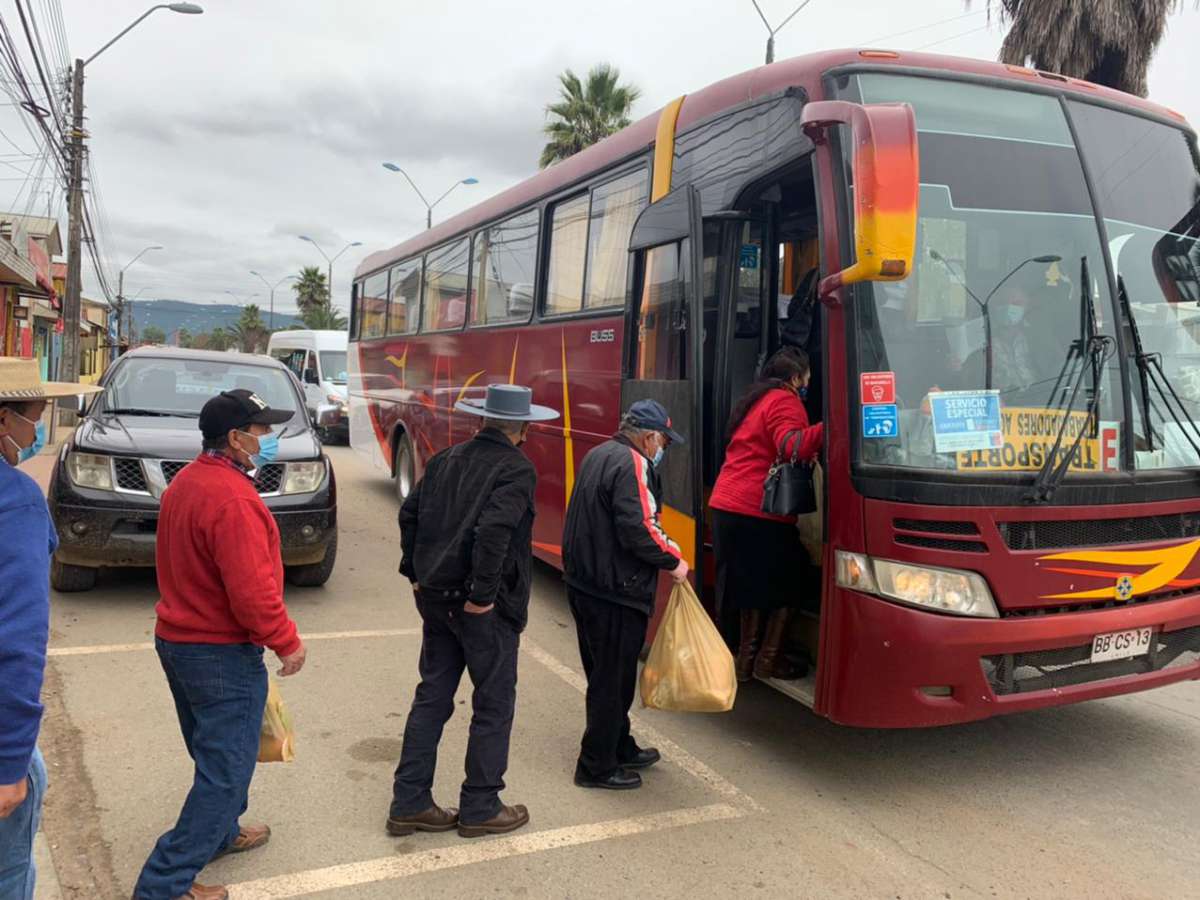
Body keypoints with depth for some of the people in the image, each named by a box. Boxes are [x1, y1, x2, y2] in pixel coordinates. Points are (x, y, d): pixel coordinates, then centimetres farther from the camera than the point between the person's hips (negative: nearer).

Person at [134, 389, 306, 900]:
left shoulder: (185, 482, 6)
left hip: (176, 640, 10)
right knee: (226, 770, 2)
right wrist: (287, 642, -14)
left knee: (213, 754, 26)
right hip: (221, 652, -10)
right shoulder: (232, 499, -26)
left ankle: (219, 834, 44)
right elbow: (251, 590, -28)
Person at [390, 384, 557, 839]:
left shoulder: (446, 459, 8)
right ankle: (480, 808, 18)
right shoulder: (517, 469, -13)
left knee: (432, 697, 15)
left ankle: (409, 804, 21)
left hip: (435, 597, 7)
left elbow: (410, 514, 11)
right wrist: (482, 594, -19)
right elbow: (494, 529, -26)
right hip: (485, 607, -7)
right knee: (493, 705, 8)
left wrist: (415, 573, 16)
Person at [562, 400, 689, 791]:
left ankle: (621, 747, 37)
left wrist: (662, 542, 14)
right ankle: (597, 766, 14)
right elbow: (637, 529, -25)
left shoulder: (598, 455, 13)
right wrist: (671, 561, -10)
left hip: (583, 583, 10)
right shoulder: (633, 464, -18)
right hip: (615, 592, -10)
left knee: (604, 673, 20)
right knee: (613, 679, 3)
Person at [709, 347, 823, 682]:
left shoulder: (754, 401, 23)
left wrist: (808, 457, 31)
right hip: (761, 511, -9)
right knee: (783, 588, 6)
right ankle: (768, 660, 9)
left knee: (753, 587, 17)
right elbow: (792, 445, -25)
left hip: (726, 505, 9)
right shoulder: (785, 401, -6)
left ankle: (746, 657, 22)